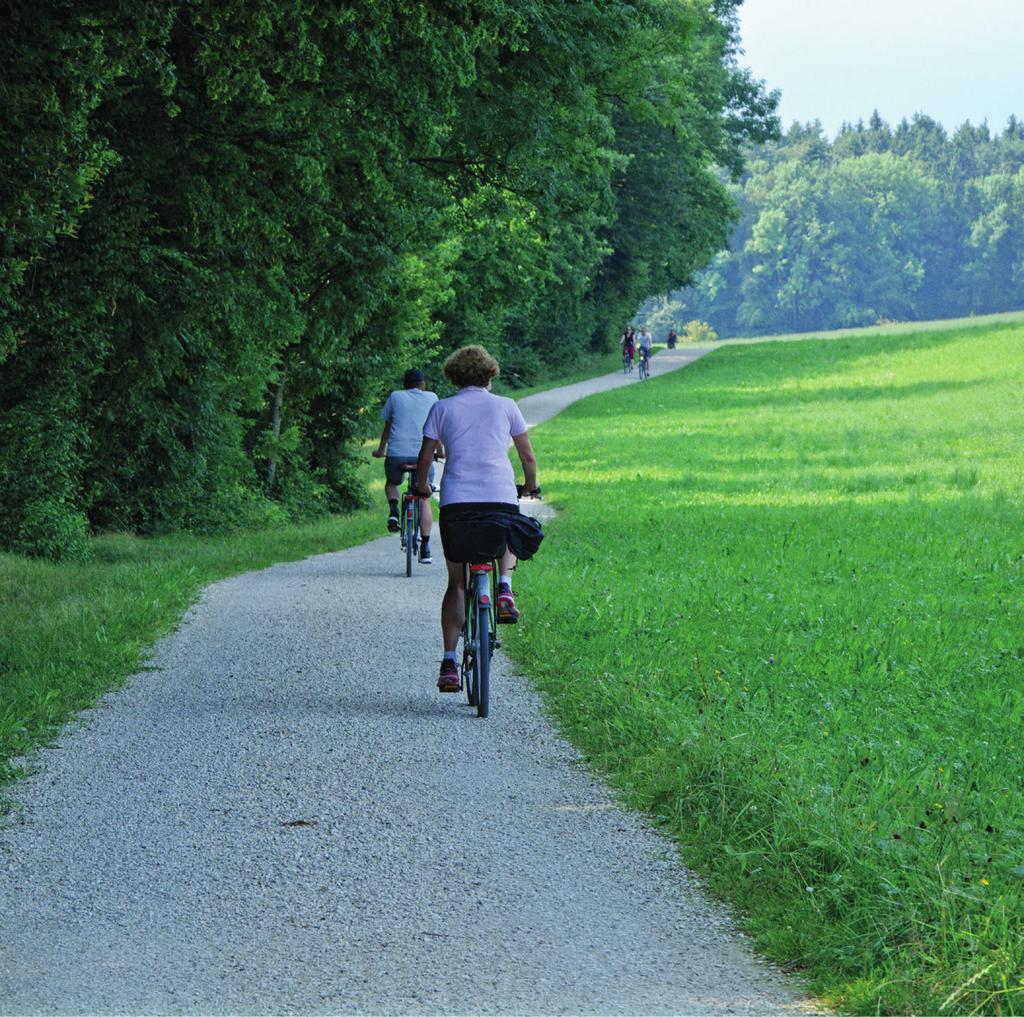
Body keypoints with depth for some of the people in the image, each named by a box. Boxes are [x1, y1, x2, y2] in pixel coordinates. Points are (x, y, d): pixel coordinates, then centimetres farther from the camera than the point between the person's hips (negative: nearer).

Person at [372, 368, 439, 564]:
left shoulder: (395, 397, 13)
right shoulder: (431, 398, 14)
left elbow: (387, 426, 22)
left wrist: (380, 450, 37)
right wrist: (441, 450, 41)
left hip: (396, 454, 0)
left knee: (391, 482, 30)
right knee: (424, 500, 11)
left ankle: (393, 510, 1)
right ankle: (425, 549, 3)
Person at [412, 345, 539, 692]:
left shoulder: (442, 408, 9)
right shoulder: (505, 406, 10)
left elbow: (425, 458, 7)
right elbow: (528, 457, 13)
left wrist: (422, 489, 27)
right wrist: (530, 486, 33)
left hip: (456, 501, 0)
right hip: (501, 498, 0)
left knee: (457, 583, 13)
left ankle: (449, 662, 4)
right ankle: (504, 587, 3)